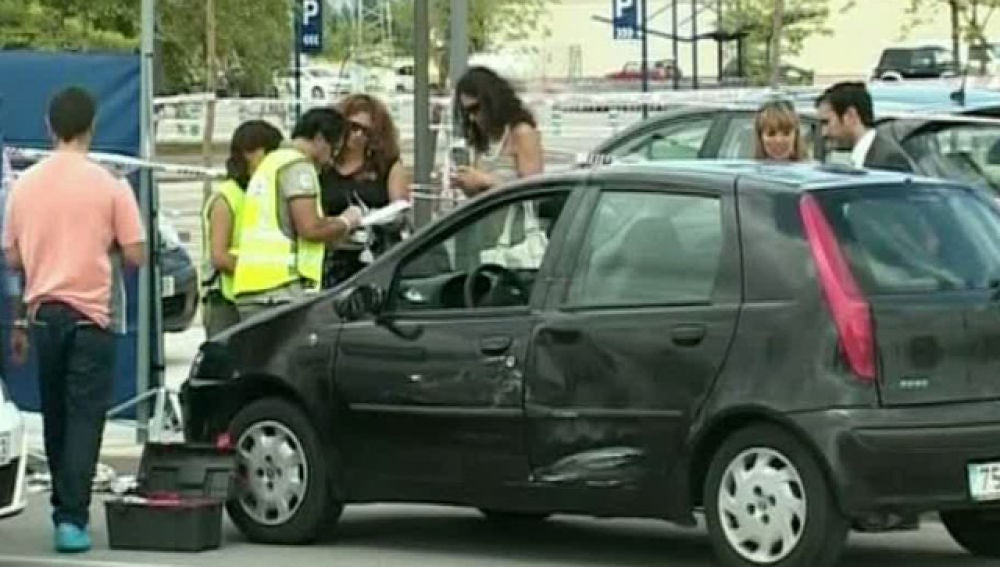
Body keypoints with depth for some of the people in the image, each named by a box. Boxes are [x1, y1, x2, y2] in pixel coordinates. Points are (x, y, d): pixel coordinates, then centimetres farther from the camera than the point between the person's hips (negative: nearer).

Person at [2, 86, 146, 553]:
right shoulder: (109, 186, -9)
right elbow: (135, 255, -8)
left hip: (41, 314, 4)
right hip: (89, 314, -4)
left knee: (55, 418, 15)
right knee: (84, 419, -4)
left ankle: (66, 510, 23)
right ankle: (72, 518, -13)